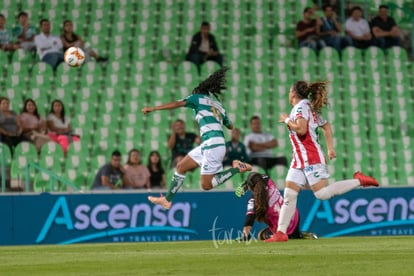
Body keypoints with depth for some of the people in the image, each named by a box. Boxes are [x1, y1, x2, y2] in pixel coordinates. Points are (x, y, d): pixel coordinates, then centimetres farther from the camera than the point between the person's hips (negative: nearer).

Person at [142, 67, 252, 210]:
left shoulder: (198, 98, 4)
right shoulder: (218, 105, 23)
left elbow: (177, 104, -8)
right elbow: (230, 126, 35)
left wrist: (153, 108, -5)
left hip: (212, 145, -9)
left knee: (206, 185, -8)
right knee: (181, 167, 14)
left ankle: (236, 169, -11)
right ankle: (167, 199, 18)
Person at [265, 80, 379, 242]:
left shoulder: (301, 106, -9)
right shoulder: (310, 108, 20)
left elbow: (301, 129, -23)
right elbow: (326, 127, 27)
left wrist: (287, 120, -7)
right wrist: (330, 148, 22)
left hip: (310, 157, -10)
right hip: (300, 158, 10)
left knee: (322, 193, -16)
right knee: (289, 194, 3)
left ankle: (358, 180, -7)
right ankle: (281, 232, 0)